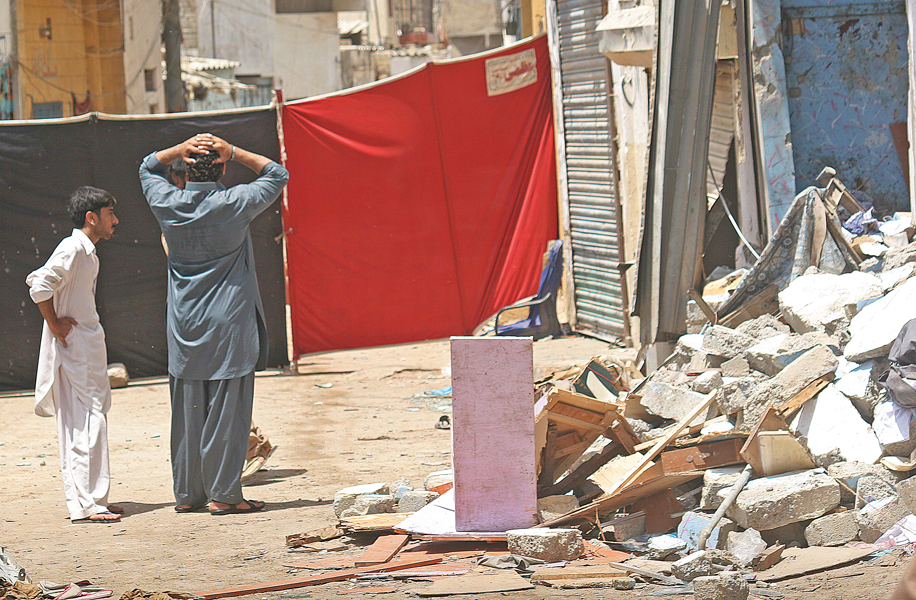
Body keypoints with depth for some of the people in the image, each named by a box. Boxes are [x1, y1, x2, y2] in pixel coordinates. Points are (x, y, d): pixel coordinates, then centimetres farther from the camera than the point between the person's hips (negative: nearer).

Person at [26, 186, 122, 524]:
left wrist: (58, 324, 16)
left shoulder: (87, 252, 16)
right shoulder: (73, 248, -14)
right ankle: (85, 505, -12)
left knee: (91, 419, 12)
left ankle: (91, 499, 17)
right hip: (73, 348, -10)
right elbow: (40, 287, -23)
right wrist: (56, 326, -15)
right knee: (86, 423, -11)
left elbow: (36, 280, 24)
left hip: (87, 349, 10)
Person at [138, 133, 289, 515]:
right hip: (228, 326, -4)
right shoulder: (234, 204, -11)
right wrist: (232, 152, -4)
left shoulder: (168, 205, -2)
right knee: (226, 412, -1)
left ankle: (187, 493, 15)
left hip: (184, 327, 4)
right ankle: (223, 494, 0)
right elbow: (277, 175, 4)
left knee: (187, 412, 9)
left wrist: (181, 149, 2)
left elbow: (148, 167, 19)